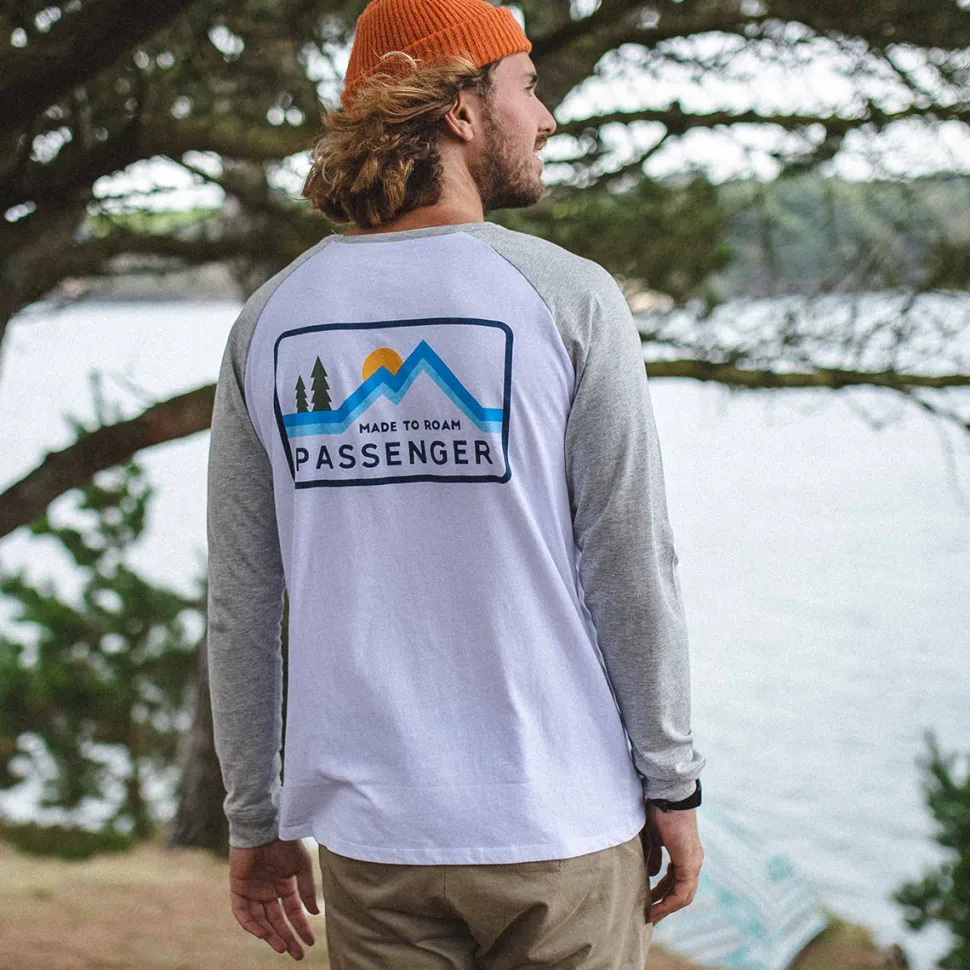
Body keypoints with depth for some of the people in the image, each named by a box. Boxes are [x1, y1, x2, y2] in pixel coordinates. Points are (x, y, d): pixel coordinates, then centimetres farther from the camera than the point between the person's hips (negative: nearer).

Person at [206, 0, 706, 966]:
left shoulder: (270, 319, 2)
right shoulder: (566, 300, -10)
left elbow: (240, 600, 4)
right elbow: (631, 568, -9)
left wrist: (256, 824, 12)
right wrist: (672, 786, 1)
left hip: (371, 835, 3)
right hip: (556, 823, -3)